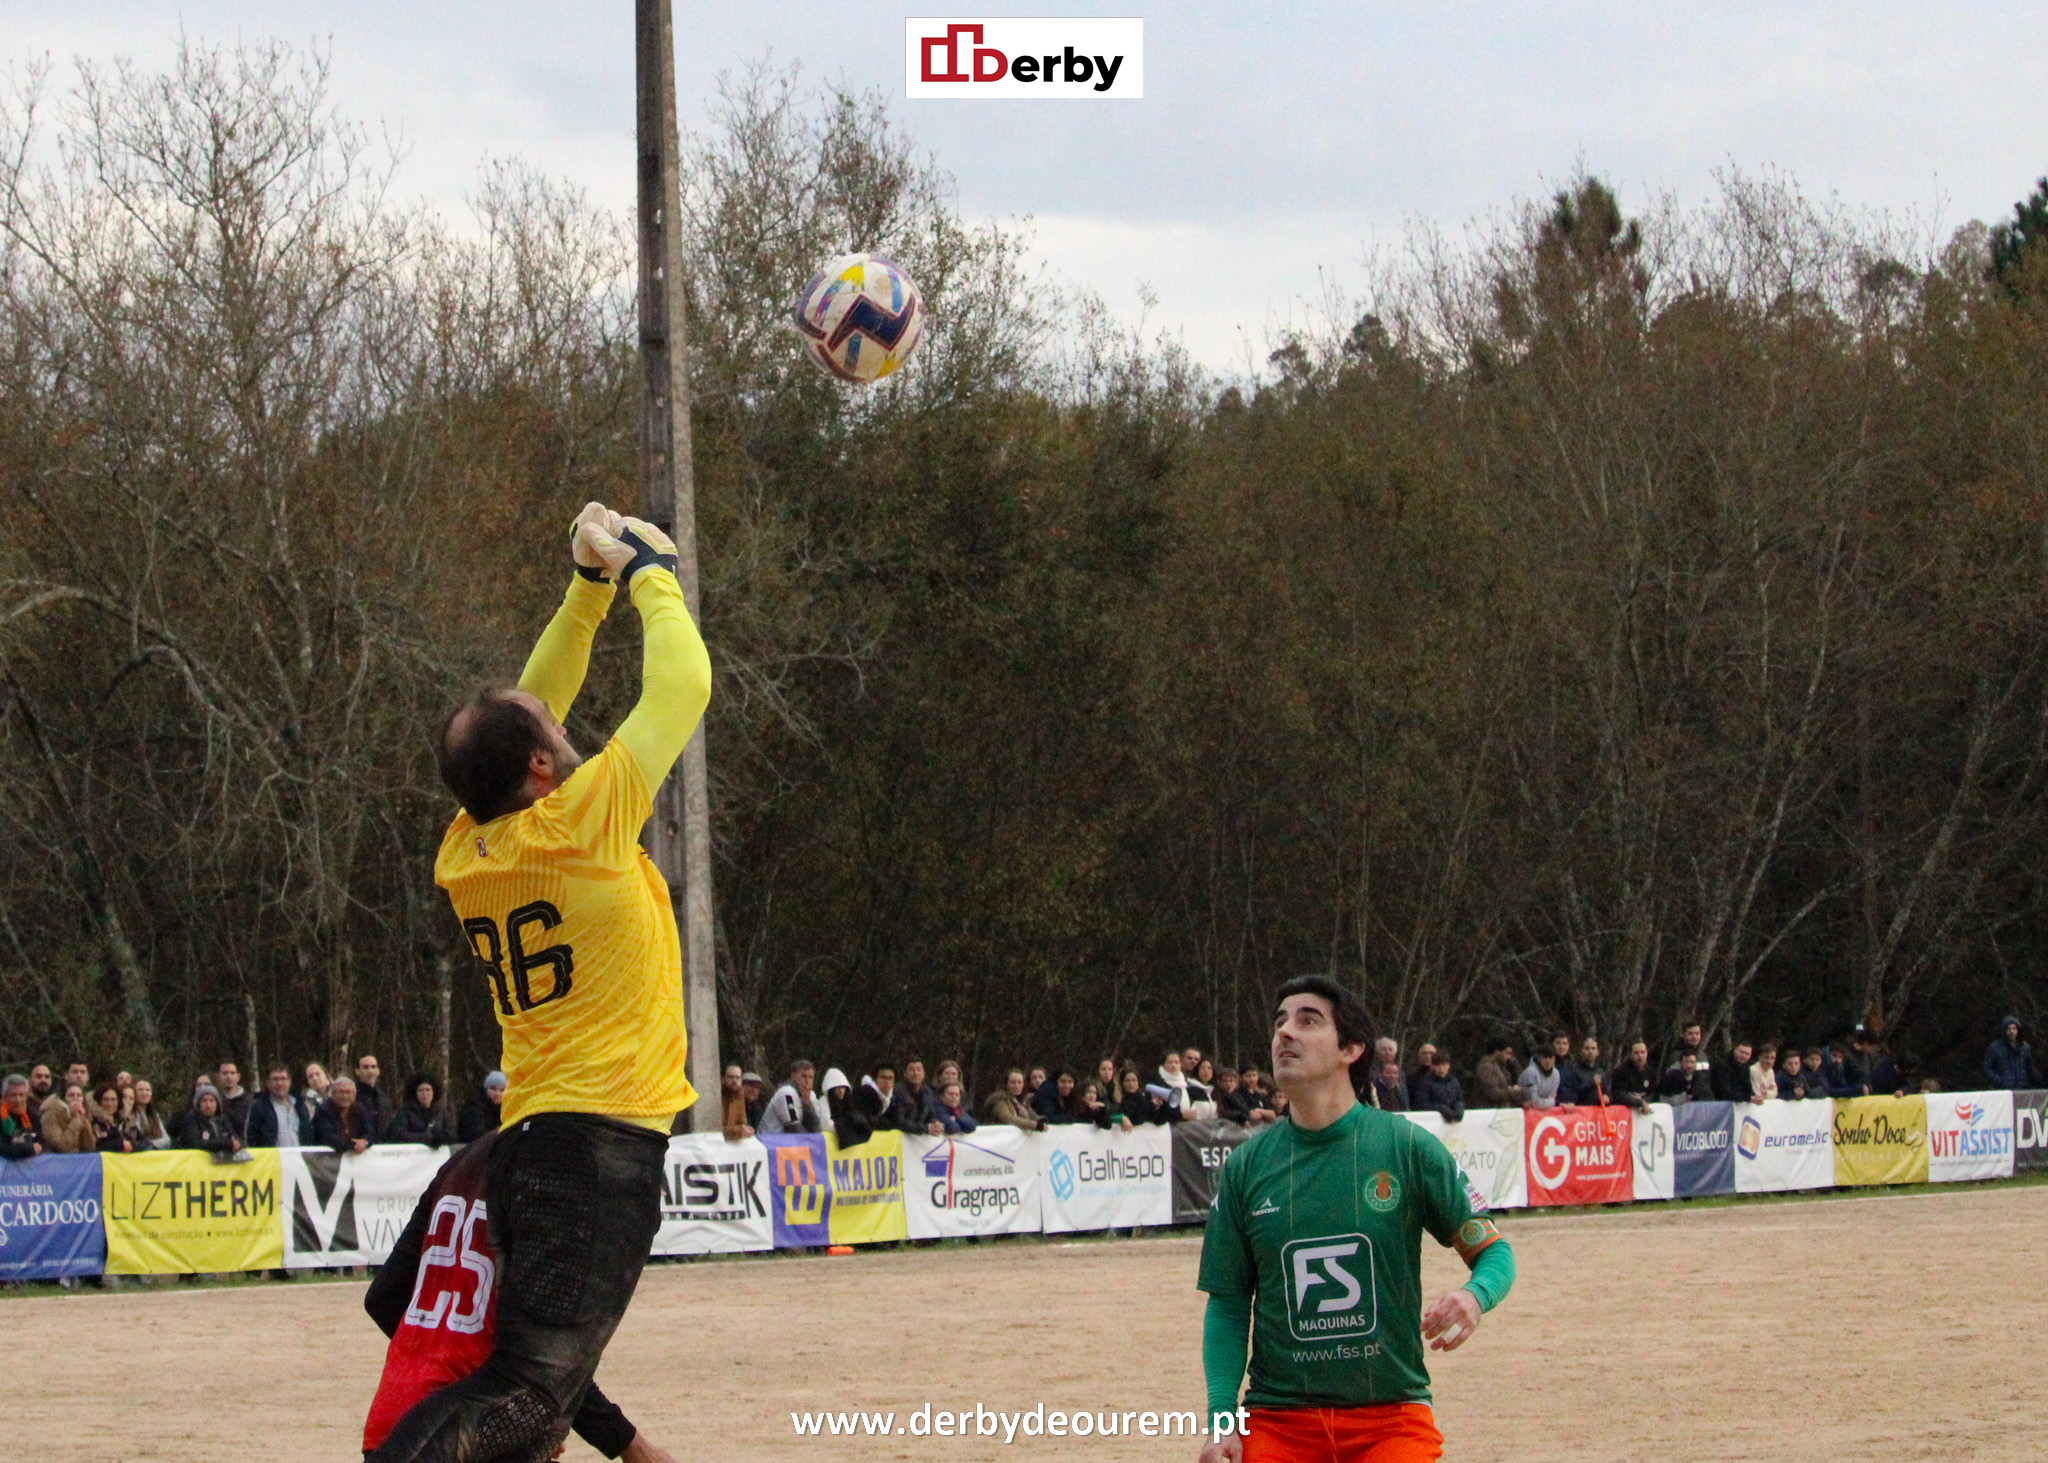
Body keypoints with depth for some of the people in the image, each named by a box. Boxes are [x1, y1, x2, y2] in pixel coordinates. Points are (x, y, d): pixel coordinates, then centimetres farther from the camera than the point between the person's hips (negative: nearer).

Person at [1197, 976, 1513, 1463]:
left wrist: (1474, 1295, -21)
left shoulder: (1410, 1148, -2)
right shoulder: (1245, 1167, 3)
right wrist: (1221, 1421, -4)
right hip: (1277, 1422, 1)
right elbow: (1228, 1306, 7)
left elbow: (1493, 1251, 3)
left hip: (1392, 1417, -1)